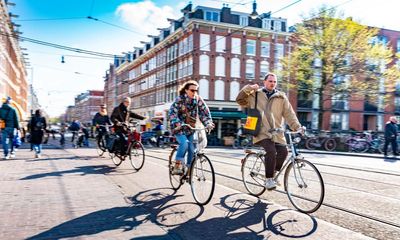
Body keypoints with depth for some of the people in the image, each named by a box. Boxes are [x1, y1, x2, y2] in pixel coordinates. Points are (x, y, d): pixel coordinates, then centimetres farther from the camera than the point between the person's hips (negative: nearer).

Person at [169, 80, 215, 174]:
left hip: (190, 129, 4)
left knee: (191, 149, -4)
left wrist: (208, 123, -21)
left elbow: (205, 112, -5)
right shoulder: (180, 99, -15)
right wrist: (177, 123, -40)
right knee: (184, 143, -27)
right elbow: (172, 112, -24)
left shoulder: (198, 99, -5)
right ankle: (177, 166, -17)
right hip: (179, 128, -4)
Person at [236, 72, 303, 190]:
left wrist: (297, 127, -6)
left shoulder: (281, 97, 12)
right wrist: (248, 88, -8)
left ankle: (273, 173, 12)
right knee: (271, 151, -24)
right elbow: (240, 100, 5)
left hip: (277, 133, 3)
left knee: (283, 151, -16)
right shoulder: (255, 95, 10)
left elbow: (289, 113, 6)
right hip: (262, 132, -3)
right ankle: (269, 179, -9)